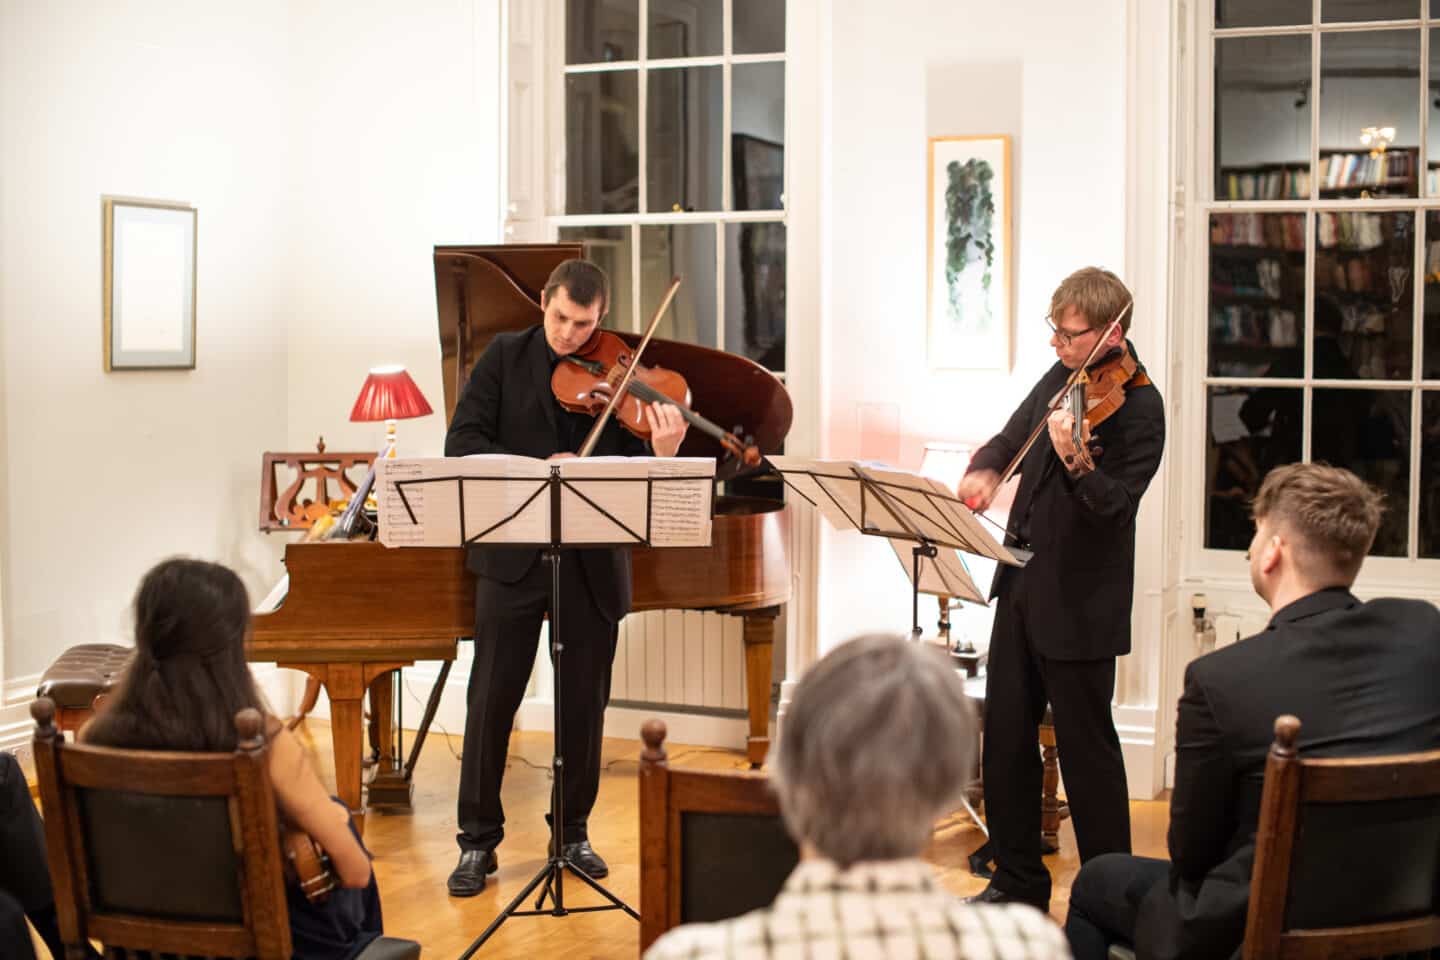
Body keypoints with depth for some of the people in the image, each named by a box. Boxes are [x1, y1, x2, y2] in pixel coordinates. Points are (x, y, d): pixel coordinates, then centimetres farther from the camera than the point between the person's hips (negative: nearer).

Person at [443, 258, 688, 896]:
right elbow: (461, 444, -7)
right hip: (514, 554, -1)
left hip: (593, 562, 1)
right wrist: (537, 467, -22)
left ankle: (573, 831, 24)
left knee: (585, 703, 8)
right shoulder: (506, 358, 1)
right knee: (491, 698, 2)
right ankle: (478, 839, 13)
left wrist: (664, 455, -26)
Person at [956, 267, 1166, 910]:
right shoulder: (1061, 377, 8)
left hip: (1078, 603, -8)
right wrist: (984, 468, -2)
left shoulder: (1138, 407, -15)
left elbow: (1115, 508, -22)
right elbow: (1011, 439, 19)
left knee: (1085, 747, 1)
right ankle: (1019, 880, 27)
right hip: (1021, 583, 8)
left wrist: (1077, 462, -41)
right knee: (1005, 737, 13)